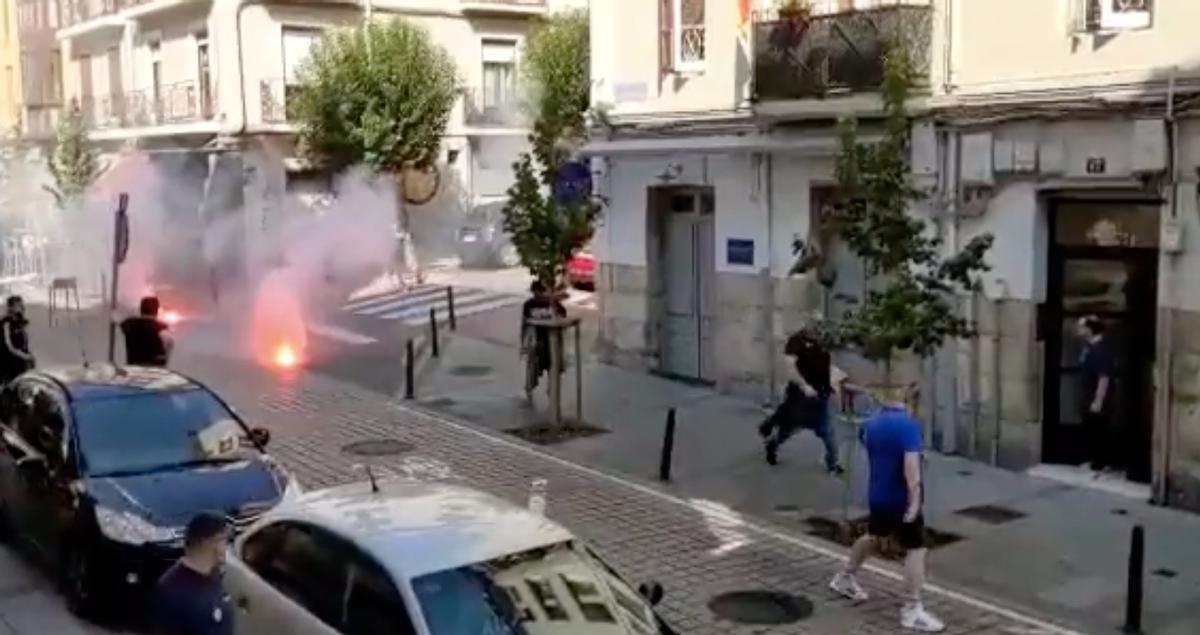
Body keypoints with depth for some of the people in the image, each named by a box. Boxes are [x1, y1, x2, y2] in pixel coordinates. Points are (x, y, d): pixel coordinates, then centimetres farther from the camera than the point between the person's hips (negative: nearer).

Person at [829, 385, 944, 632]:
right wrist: (915, 500, -30)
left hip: (877, 495, 8)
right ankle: (913, 610, -6)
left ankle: (845, 578, 43)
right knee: (915, 549, -3)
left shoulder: (871, 423, 4)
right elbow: (911, 465, -29)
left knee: (873, 537, 28)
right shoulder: (908, 425, -20)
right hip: (901, 499, -8)